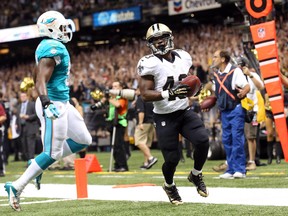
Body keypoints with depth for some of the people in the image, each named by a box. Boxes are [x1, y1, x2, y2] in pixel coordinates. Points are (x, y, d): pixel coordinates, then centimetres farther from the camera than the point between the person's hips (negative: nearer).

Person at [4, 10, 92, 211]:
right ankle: (16, 187, -1)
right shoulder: (53, 48, -18)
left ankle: (38, 165, 17)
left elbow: (37, 75, 24)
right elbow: (40, 79, -27)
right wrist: (46, 103, -40)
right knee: (53, 153, -6)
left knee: (83, 140, 15)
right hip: (54, 105, -10)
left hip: (61, 103, 10)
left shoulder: (50, 47, 13)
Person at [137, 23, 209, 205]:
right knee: (172, 158, -5)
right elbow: (145, 94, -19)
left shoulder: (183, 57, 3)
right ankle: (169, 186, 29)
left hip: (185, 111, 4)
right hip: (165, 117, -4)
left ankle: (196, 175, 11)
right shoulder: (149, 64, -14)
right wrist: (168, 93, -31)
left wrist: (192, 86, -1)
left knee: (203, 140, -18)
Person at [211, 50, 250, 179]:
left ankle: (240, 169, -7)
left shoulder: (235, 71, -7)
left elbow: (247, 86, -15)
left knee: (237, 138, -10)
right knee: (226, 140, 6)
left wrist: (244, 92, -35)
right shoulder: (216, 75, 14)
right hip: (224, 111, 7)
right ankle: (231, 170, 11)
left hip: (236, 109, -7)